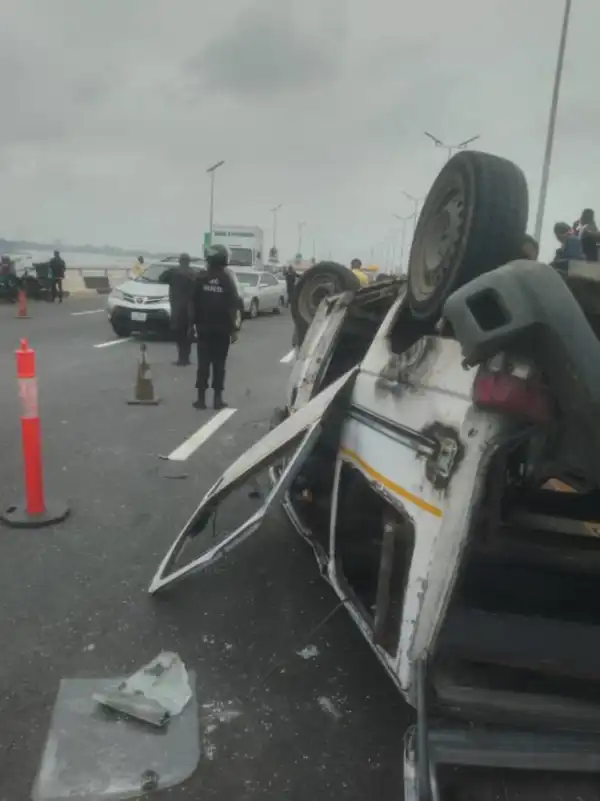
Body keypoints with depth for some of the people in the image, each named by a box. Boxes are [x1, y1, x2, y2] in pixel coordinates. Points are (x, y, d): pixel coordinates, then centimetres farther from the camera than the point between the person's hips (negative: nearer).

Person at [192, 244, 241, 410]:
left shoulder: (201, 279, -2)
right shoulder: (227, 280, -4)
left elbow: (194, 303, -2)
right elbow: (232, 306, -8)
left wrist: (193, 323, 6)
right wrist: (233, 329, -4)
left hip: (203, 328, 1)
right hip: (222, 329, -1)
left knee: (203, 363, 4)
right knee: (219, 364, 5)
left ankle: (201, 398, 3)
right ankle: (218, 398, 6)